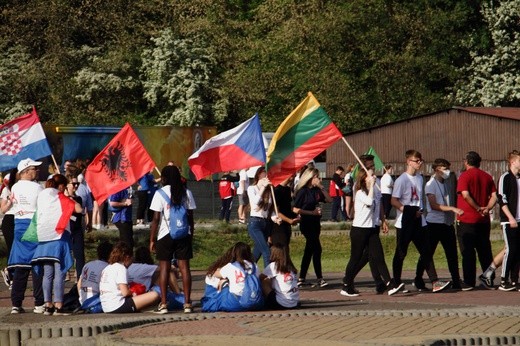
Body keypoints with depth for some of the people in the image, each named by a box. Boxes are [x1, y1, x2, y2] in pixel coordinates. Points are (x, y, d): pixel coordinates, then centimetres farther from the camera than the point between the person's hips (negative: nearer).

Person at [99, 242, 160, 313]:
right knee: (154, 295, -14)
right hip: (118, 307, -9)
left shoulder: (106, 269, 19)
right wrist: (132, 293, 7)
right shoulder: (121, 268, -6)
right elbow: (125, 292, -14)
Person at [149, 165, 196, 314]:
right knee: (184, 267, 3)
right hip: (184, 234, 3)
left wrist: (152, 240, -2)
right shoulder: (186, 193, 5)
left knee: (164, 268, 2)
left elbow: (156, 219, -7)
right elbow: (190, 217, 5)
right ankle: (187, 303, 1)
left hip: (165, 235, -3)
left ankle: (163, 304, -1)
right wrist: (191, 235, 14)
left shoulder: (160, 193, -5)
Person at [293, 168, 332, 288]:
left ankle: (301, 279, 17)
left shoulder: (316, 191, 8)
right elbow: (295, 209, -14)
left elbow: (329, 200, 5)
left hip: (315, 223, 8)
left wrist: (322, 188, -3)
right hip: (306, 223, -8)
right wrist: (312, 212, -15)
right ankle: (320, 279, -9)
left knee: (309, 251, 11)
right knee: (317, 249, -12)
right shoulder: (302, 191, -11)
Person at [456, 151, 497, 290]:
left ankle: (469, 282, -4)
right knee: (485, 252, 12)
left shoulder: (465, 176, -7)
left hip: (466, 220, -5)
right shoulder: (487, 177, 10)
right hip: (483, 221, 5)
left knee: (468, 252, -2)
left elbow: (465, 194, -20)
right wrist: (487, 208, -9)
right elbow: (494, 196, 2)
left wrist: (478, 208, -12)